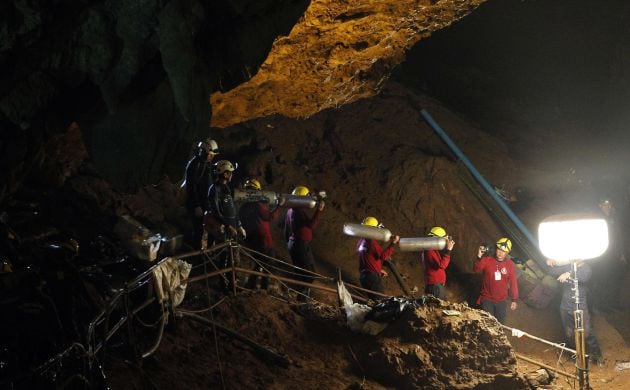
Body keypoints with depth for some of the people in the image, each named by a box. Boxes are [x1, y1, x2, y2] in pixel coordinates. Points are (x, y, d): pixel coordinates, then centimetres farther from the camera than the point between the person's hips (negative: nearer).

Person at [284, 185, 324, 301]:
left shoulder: (290, 210, 12)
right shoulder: (299, 211, -18)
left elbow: (287, 229, 19)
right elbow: (311, 224, -28)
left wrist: (288, 242, 28)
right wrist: (319, 210, -27)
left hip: (293, 243, 10)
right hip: (302, 245, -10)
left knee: (300, 271, 16)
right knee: (309, 272, -5)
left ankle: (301, 295, 20)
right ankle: (303, 297, -7)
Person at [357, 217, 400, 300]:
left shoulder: (361, 242, 12)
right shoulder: (371, 242, -17)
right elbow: (383, 256, -25)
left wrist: (379, 269, 27)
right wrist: (392, 244, -24)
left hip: (363, 275, 9)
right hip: (373, 276, -9)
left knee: (372, 299, 13)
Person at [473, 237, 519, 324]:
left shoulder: (510, 265, -4)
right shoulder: (487, 260, -9)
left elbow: (513, 283, 1)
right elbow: (476, 270, -24)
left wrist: (514, 300, 3)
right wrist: (479, 257, -39)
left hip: (502, 301, 2)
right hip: (487, 300, -2)